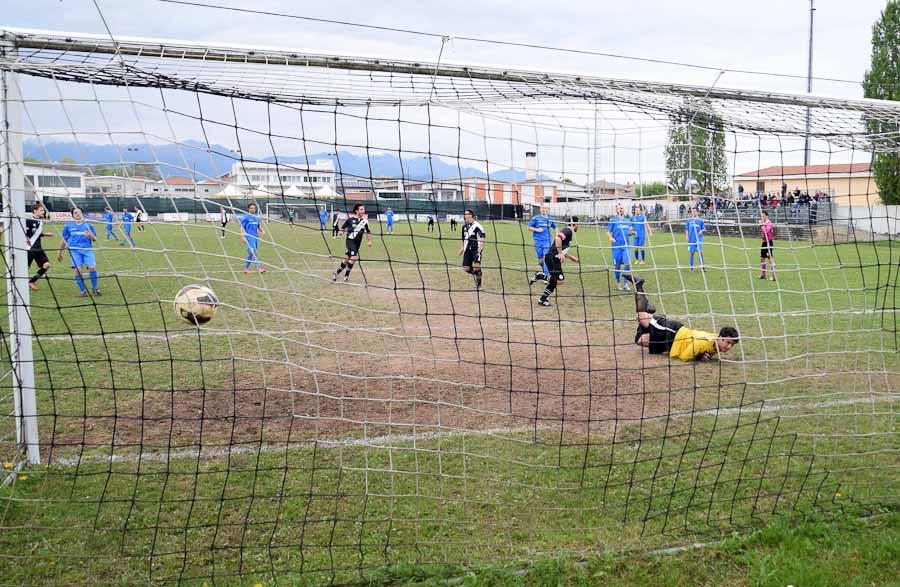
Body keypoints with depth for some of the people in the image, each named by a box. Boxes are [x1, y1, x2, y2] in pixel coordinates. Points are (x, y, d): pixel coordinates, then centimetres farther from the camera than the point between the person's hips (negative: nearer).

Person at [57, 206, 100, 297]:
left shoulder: (88, 225, 10)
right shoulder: (68, 226, 10)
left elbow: (95, 239, 10)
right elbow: (64, 239, 20)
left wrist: (90, 235, -14)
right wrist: (59, 252, 23)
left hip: (87, 249, 0)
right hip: (75, 250, 0)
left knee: (92, 267, -18)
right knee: (77, 270, -16)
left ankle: (95, 288, 2)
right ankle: (83, 291, 0)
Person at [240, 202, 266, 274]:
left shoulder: (256, 217, 16)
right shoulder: (245, 217, -4)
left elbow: (258, 226, 27)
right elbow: (242, 227, -5)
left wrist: (262, 230, 6)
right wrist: (243, 236, -13)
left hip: (256, 237, 7)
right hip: (249, 237, -7)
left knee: (250, 253, 10)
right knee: (254, 252, -16)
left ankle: (246, 268, 19)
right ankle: (258, 268, -21)